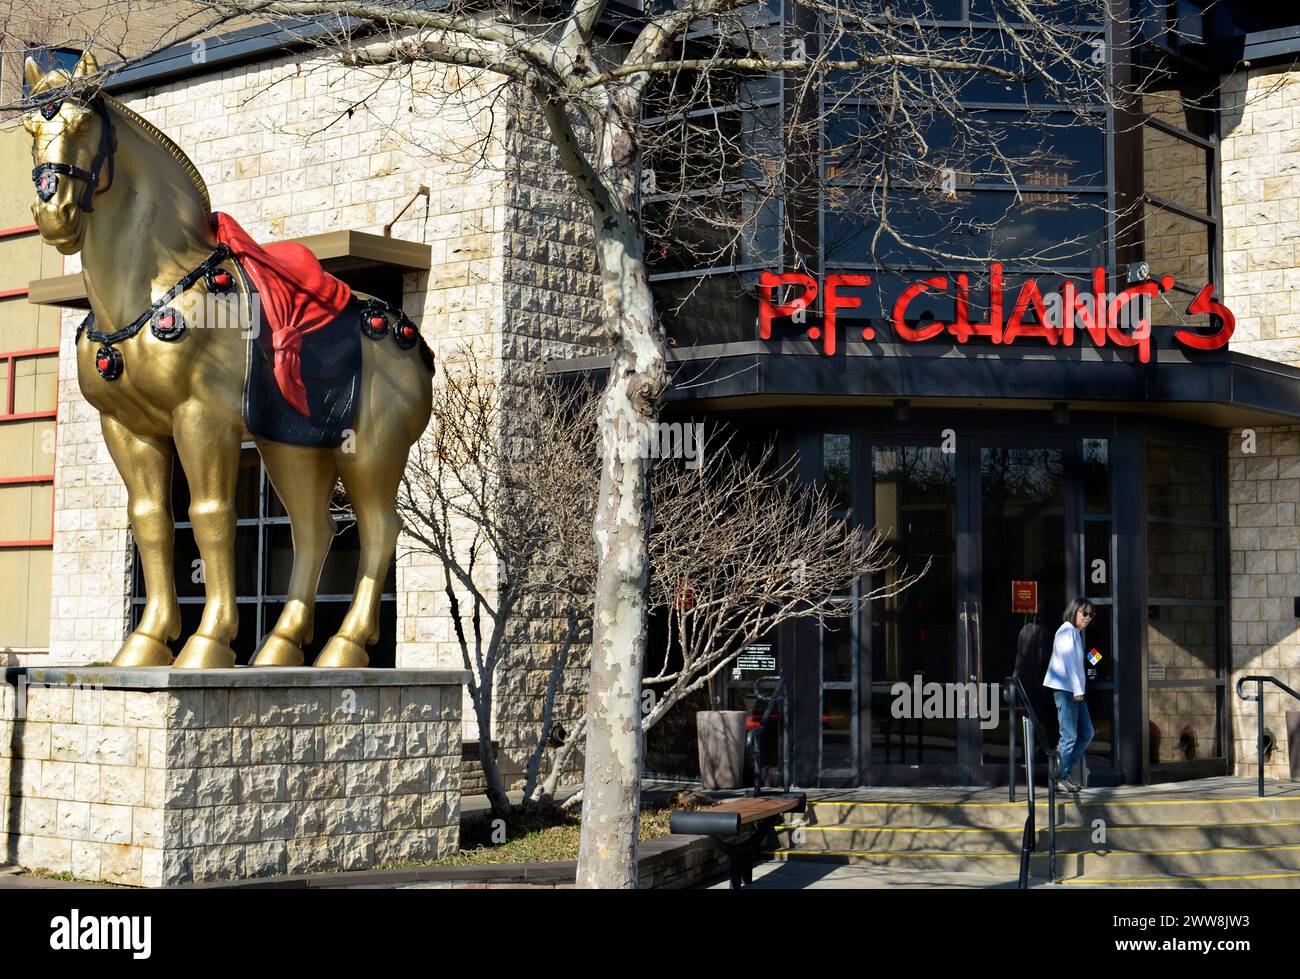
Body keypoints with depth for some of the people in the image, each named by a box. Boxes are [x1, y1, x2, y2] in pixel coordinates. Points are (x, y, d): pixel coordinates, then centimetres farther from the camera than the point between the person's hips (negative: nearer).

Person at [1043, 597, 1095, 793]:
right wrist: (1077, 689, -18)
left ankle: (1064, 772, 15)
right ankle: (1060, 778, -1)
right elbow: (1068, 661, -16)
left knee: (1087, 733, 10)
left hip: (1074, 690, 10)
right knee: (1069, 736, -8)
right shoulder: (1067, 631, -9)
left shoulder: (1075, 633, 21)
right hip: (1065, 689, -10)